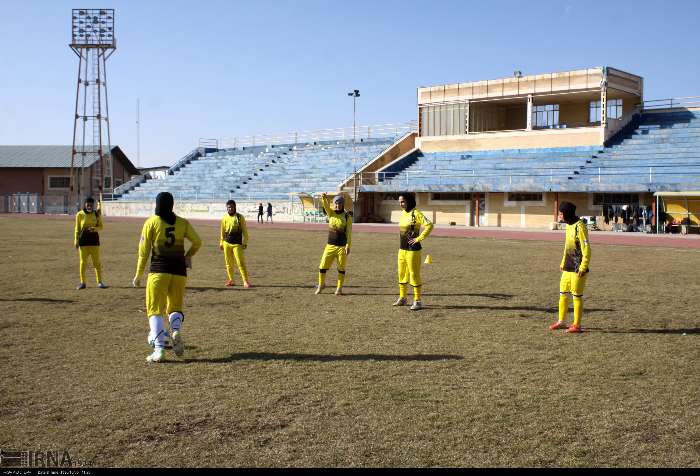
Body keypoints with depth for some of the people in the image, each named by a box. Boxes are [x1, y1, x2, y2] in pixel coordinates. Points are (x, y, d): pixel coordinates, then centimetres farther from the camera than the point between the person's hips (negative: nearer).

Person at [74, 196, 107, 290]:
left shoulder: (97, 214, 3)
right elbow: (77, 229, 4)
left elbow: (101, 226, 8)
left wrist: (95, 228, -14)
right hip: (83, 240, -1)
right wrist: (76, 241, -1)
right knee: (83, 262, 2)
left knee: (97, 261, 1)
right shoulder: (80, 214, -1)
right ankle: (82, 283, 11)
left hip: (94, 239, 1)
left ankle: (99, 282, 8)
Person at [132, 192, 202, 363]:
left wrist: (138, 275, 5)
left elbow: (144, 251, -1)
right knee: (175, 307, 18)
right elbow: (197, 242, 9)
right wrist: (188, 257, 26)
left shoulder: (151, 222, 0)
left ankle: (159, 350, -11)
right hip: (179, 271, 3)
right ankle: (176, 330, -15)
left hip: (158, 270, -3)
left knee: (155, 310, 3)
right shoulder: (182, 223, 7)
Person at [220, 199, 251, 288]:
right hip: (227, 243, 4)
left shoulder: (240, 217, -3)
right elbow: (222, 231, 15)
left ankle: (246, 281, -6)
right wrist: (221, 243, 14)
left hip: (237, 243, -3)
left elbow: (244, 231, 0)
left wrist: (245, 242, -6)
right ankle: (230, 280, 20)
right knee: (228, 263, 8)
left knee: (241, 263, -8)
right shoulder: (225, 218, 7)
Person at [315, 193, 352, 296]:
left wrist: (348, 246, -16)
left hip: (342, 247, -3)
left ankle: (339, 288, 18)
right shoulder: (331, 213, 3)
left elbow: (349, 232, -9)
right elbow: (325, 205, -17)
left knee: (341, 268, 5)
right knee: (323, 266, 2)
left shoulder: (347, 216, -5)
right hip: (330, 246, 3)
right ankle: (321, 285, 24)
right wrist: (324, 198, -39)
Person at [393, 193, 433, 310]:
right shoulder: (403, 213, 10)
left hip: (412, 249, -8)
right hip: (402, 248, 8)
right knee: (402, 273, 15)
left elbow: (429, 225, -23)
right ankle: (402, 298, 28)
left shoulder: (416, 214, -14)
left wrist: (419, 238, -20)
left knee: (414, 274, -4)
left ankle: (417, 301, 2)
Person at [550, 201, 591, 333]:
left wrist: (583, 267, -22)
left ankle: (577, 325, 7)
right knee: (563, 294, 13)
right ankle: (561, 321, 23)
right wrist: (563, 262, 22)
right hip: (568, 268, 9)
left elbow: (586, 248, -18)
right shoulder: (569, 225, 12)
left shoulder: (579, 226, -15)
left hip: (577, 269, -9)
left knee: (577, 296, -2)